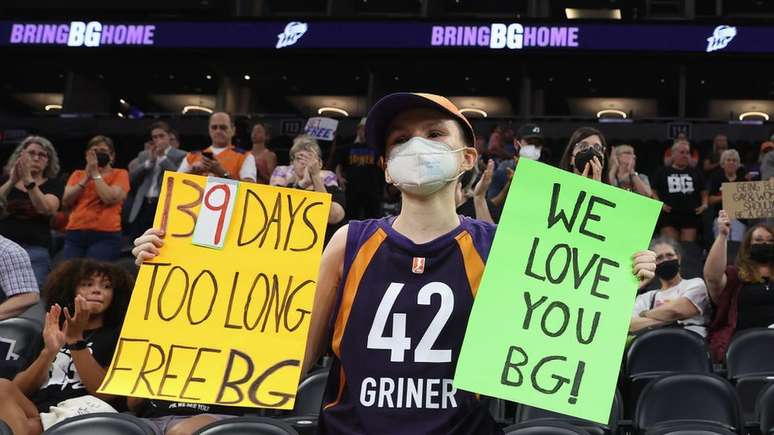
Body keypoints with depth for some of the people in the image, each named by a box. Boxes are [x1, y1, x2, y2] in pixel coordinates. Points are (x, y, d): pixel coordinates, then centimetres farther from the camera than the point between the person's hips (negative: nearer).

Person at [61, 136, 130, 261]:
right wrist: (86, 177, -2)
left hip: (105, 236, -4)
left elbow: (110, 199, -9)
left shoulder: (120, 174, 8)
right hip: (75, 234, 4)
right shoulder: (78, 174, 18)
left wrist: (95, 174, -3)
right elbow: (66, 201, 4)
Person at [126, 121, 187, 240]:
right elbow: (132, 178, 9)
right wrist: (149, 161, -1)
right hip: (143, 206, 5)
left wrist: (162, 157, -8)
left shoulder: (180, 156, 4)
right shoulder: (143, 155, 19)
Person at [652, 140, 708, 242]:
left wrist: (704, 205, 3)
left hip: (690, 215, 2)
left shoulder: (695, 173, 15)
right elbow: (654, 191, 8)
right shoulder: (663, 172, 9)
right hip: (669, 215, -2)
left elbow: (703, 192, 19)